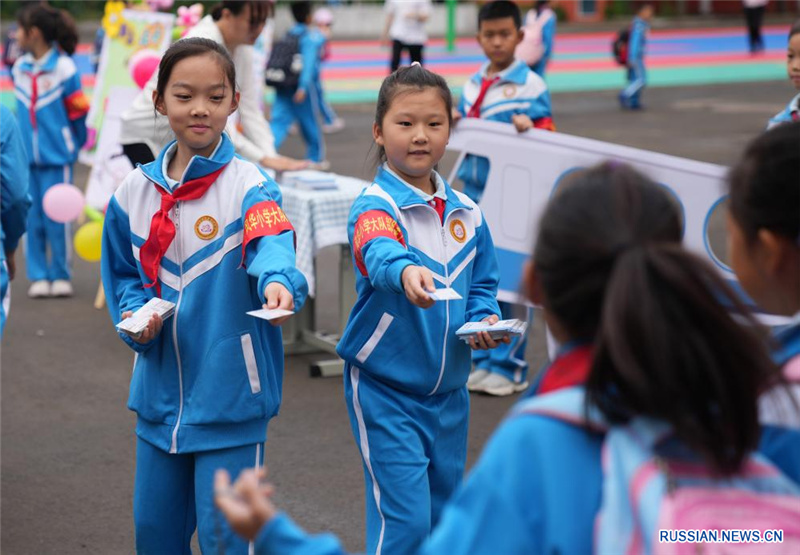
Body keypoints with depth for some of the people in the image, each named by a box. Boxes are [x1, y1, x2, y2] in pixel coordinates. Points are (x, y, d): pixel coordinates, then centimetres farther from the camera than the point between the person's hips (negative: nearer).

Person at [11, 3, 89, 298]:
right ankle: (38, 276, 12)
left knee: (57, 218, -1)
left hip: (56, 155, -4)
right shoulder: (19, 68, 7)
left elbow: (78, 111, -1)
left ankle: (60, 275, 12)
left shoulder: (64, 68, -9)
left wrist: (74, 145, 8)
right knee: (32, 218, 4)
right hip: (27, 157, 4)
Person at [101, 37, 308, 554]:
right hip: (159, 393, 5)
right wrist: (134, 317, -6)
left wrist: (278, 282, -53)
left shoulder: (249, 185, -11)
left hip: (230, 396, -5)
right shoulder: (134, 191, 4)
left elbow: (272, 244, -30)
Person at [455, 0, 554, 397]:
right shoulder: (472, 85, 10)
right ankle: (483, 360, 19)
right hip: (474, 196, 6)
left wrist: (529, 128, -26)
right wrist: (453, 123, -2)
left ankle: (508, 367, 7)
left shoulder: (531, 86, -6)